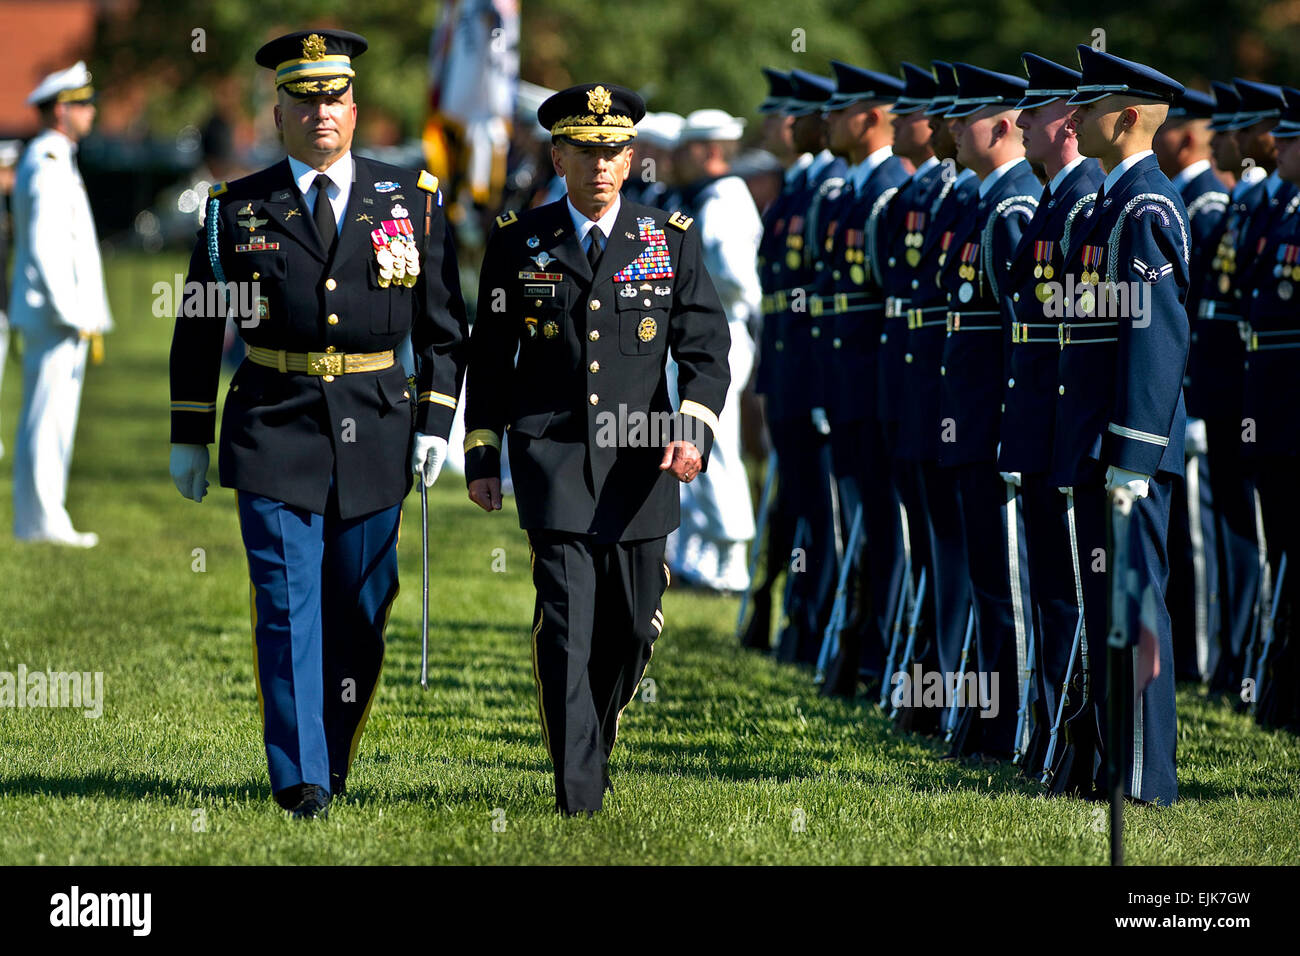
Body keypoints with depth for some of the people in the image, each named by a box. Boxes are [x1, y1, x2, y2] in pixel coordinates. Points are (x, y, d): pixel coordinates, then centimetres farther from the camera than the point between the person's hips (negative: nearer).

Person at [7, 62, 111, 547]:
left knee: (52, 420, 11)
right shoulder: (48, 166, -14)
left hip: (63, 316, 10)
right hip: (54, 319, -10)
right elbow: (44, 249, -21)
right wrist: (72, 316, -21)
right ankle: (41, 521, -7)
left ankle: (43, 519, 13)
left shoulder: (56, 162, 18)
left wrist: (90, 319, 22)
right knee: (46, 419, -8)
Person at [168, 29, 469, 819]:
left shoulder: (411, 201, 6)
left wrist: (435, 422, 0)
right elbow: (198, 330, 10)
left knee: (361, 612, 8)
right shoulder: (239, 209, 4)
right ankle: (301, 782, -6)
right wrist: (190, 436, 7)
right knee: (288, 607, -8)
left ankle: (335, 763, 23)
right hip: (275, 429, -2)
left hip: (375, 430, 2)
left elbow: (443, 326, 9)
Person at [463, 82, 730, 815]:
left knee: (633, 628, 7)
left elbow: (706, 347, 2)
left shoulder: (673, 241, 6)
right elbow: (491, 358, 11)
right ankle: (579, 787, -10)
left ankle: (595, 743, 32)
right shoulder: (518, 244, 5)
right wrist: (482, 457, 8)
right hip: (552, 462, -2)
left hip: (639, 465, 2)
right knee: (566, 623, -11)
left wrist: (695, 428, -15)